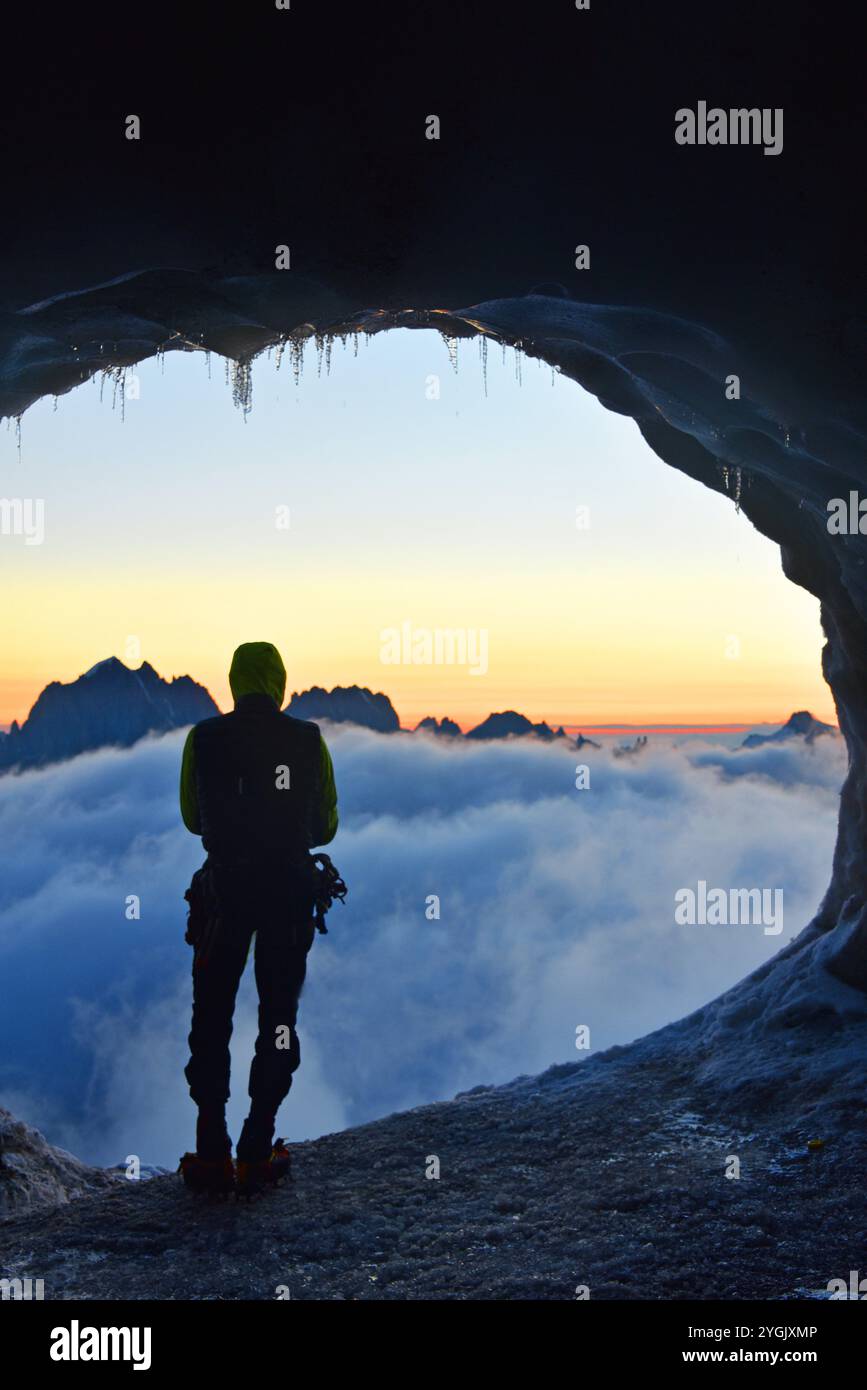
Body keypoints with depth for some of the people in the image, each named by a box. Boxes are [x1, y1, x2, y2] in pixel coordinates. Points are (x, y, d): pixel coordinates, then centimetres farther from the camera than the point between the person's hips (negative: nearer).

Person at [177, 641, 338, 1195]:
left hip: (224, 889, 0)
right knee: (278, 1019, 11)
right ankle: (257, 1155, 11)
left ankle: (211, 1154, 9)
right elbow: (326, 827, 6)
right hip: (290, 890, 0)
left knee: (212, 1020, 11)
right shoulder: (309, 740, -2)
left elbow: (192, 818, 9)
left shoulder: (205, 738, -3)